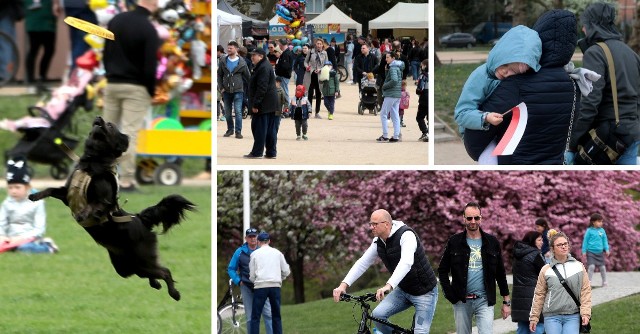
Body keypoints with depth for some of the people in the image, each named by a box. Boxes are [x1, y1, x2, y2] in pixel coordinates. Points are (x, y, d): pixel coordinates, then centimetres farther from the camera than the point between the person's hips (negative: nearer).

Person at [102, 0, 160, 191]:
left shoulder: (116, 20, 5)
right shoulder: (148, 29, -14)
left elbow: (106, 53, 12)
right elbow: (150, 66, -15)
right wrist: (152, 91, -3)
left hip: (112, 84, 5)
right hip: (136, 88, -5)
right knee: (129, 133, -5)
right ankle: (126, 180, -5)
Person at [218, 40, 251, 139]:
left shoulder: (241, 62, -2)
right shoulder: (223, 61, 4)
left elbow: (247, 76, 6)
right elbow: (219, 75, 10)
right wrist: (221, 87, 1)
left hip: (238, 90, -3)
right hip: (226, 90, 3)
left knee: (238, 111, -10)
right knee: (227, 112, 9)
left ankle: (238, 131, -7)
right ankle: (230, 129, 23)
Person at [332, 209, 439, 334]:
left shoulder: (406, 236, -26)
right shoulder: (378, 242, -2)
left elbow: (406, 263, -42)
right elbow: (362, 263, -1)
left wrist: (388, 286, -55)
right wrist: (343, 285, -15)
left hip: (425, 292, -7)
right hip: (403, 290, 7)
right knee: (378, 314, -12)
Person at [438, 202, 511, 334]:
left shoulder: (491, 242, 5)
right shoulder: (455, 242, 4)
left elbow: (500, 273, 10)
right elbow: (442, 270, 9)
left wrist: (506, 302, 9)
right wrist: (449, 293, -4)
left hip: (484, 301, -1)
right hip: (461, 301, 1)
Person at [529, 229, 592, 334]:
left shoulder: (578, 266, 6)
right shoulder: (546, 270, 4)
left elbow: (585, 291, 7)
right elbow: (539, 295, 8)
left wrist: (585, 313, -2)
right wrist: (534, 317, 9)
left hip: (572, 316, 0)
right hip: (552, 317, 0)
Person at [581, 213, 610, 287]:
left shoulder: (602, 231, 5)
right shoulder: (589, 231, -6)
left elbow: (605, 241, 12)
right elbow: (585, 241, -2)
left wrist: (607, 249, 4)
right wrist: (584, 251, -3)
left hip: (600, 252, 4)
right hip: (591, 252, -4)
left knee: (602, 267, 7)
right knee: (591, 266, -14)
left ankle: (604, 282, 21)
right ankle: (589, 281, -2)